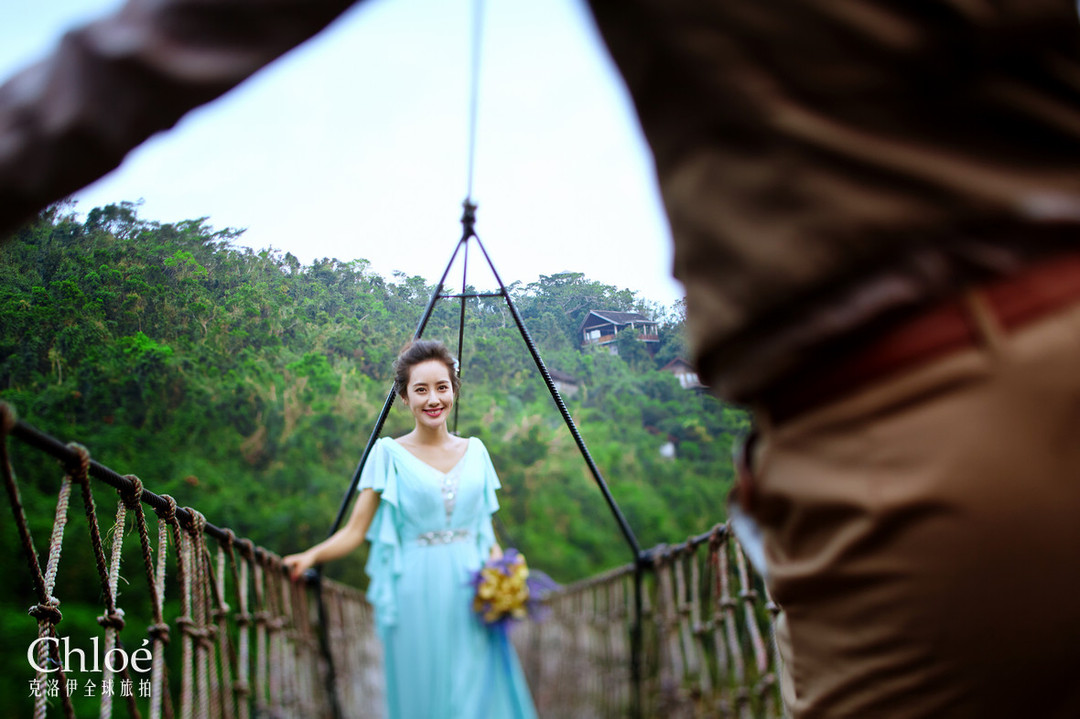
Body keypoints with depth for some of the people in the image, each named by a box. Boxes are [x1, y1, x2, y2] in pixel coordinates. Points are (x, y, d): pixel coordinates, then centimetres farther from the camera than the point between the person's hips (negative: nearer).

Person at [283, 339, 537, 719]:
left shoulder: (475, 451, 8)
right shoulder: (389, 454, -1)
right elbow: (354, 531, -3)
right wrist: (311, 556, -20)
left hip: (470, 596, 3)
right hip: (417, 598, -2)